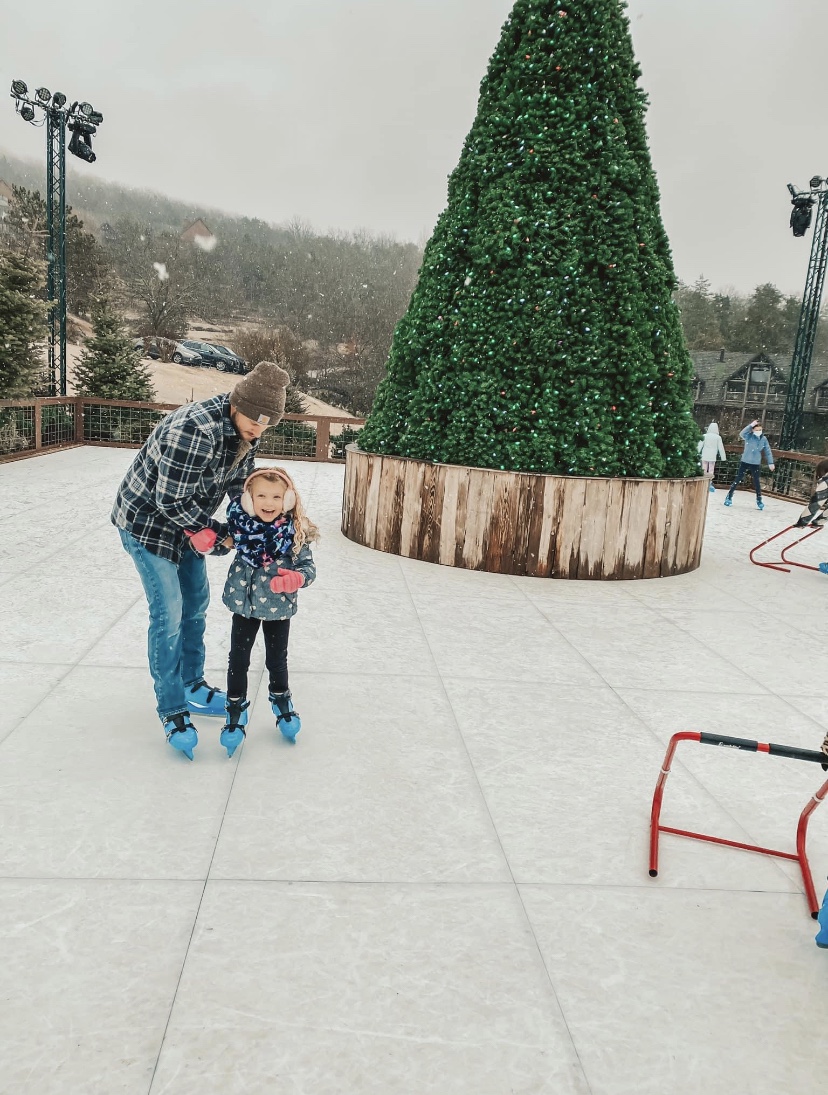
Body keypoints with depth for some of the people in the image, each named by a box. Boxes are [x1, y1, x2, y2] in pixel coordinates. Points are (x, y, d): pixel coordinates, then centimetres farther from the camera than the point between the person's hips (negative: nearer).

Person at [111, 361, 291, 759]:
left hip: (187, 521, 9)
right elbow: (171, 500, -30)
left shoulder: (245, 431, -8)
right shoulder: (195, 430, -35)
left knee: (195, 604, 17)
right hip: (148, 521, -8)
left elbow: (241, 485, 4)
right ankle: (172, 711, 8)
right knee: (168, 615, -7)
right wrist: (214, 532, -18)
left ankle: (192, 685, 35)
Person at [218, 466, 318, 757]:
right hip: (244, 605, 1)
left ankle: (280, 698, 45)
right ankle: (236, 710, 30)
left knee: (277, 659, 16)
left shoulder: (295, 531, -17)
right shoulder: (240, 524, -11)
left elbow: (309, 566, -15)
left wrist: (296, 578, -35)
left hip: (278, 608, -1)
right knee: (238, 660, 10)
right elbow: (224, 542, 10)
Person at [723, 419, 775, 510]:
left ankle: (759, 500, 16)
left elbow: (767, 451, 6)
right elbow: (742, 434, -32)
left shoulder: (764, 439, 0)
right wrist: (750, 425, -36)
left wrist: (770, 462, 4)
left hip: (756, 464, 2)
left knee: (757, 482, 6)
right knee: (738, 479, 1)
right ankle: (729, 496, 12)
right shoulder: (749, 436, -10)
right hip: (745, 462, -2)